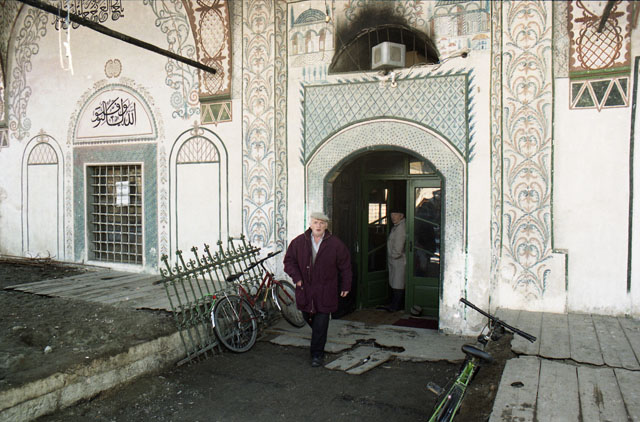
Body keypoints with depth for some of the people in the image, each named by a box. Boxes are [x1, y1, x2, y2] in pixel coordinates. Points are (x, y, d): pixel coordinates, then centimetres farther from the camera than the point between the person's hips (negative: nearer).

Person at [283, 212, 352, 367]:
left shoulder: (335, 244, -4)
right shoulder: (298, 242, 0)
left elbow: (345, 266, 4)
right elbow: (289, 260, 8)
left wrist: (345, 286, 5)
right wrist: (296, 277, -5)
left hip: (325, 291, -3)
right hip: (305, 289, 3)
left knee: (321, 323, -3)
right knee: (308, 317, 16)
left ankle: (317, 354, 10)